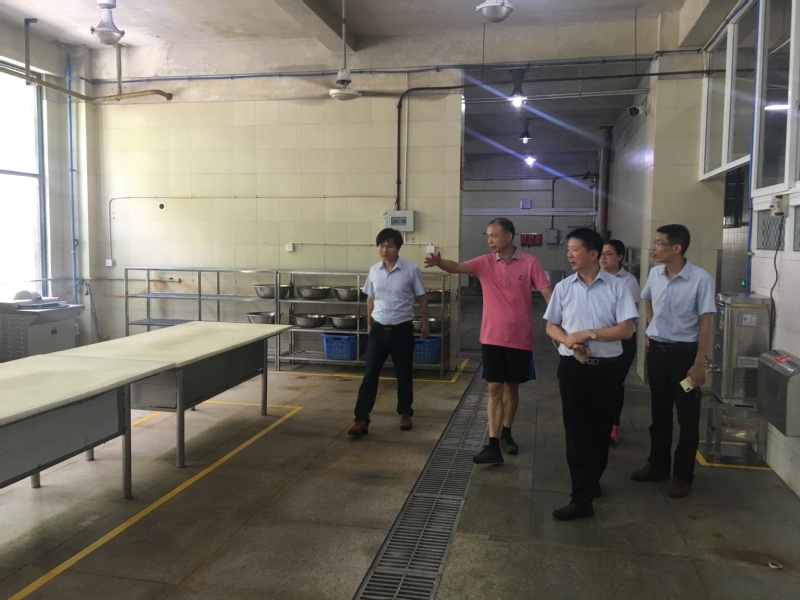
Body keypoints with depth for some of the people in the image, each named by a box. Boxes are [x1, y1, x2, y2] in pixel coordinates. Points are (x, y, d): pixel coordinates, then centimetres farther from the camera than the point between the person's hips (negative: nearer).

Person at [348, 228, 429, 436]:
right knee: (370, 375, 0)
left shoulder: (411, 270, -9)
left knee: (404, 375, 11)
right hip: (378, 329, 3)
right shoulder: (374, 270, 2)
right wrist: (369, 324, 19)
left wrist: (425, 323, 5)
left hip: (402, 330, -2)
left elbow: (421, 298, 1)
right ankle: (361, 420, 2)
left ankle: (405, 413, 31)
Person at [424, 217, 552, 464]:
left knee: (512, 387, 14)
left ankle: (506, 434, 34)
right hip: (492, 337, 0)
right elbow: (458, 267, -17)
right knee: (495, 388, -1)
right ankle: (493, 445, -1)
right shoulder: (484, 262, -2)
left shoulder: (529, 262, -5)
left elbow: (547, 293, -5)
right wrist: (439, 262, -39)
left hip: (520, 338, 0)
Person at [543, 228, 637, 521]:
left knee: (600, 428, 13)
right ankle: (583, 498, 2)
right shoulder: (563, 287, 3)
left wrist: (588, 334, -17)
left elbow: (626, 329, -9)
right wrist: (569, 341, -13)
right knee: (576, 430, -1)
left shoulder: (617, 287, -5)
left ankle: (592, 480, 35)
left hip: (606, 366, -1)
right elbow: (551, 326, 8)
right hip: (572, 365, 1)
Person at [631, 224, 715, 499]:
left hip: (684, 352, -5)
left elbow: (705, 323, -15)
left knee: (687, 417, 6)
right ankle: (658, 465, 31)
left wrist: (699, 365, -17)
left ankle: (683, 475, 19)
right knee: (659, 413, 16)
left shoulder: (701, 279, -17)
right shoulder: (655, 273, 0)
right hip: (657, 350, 6)